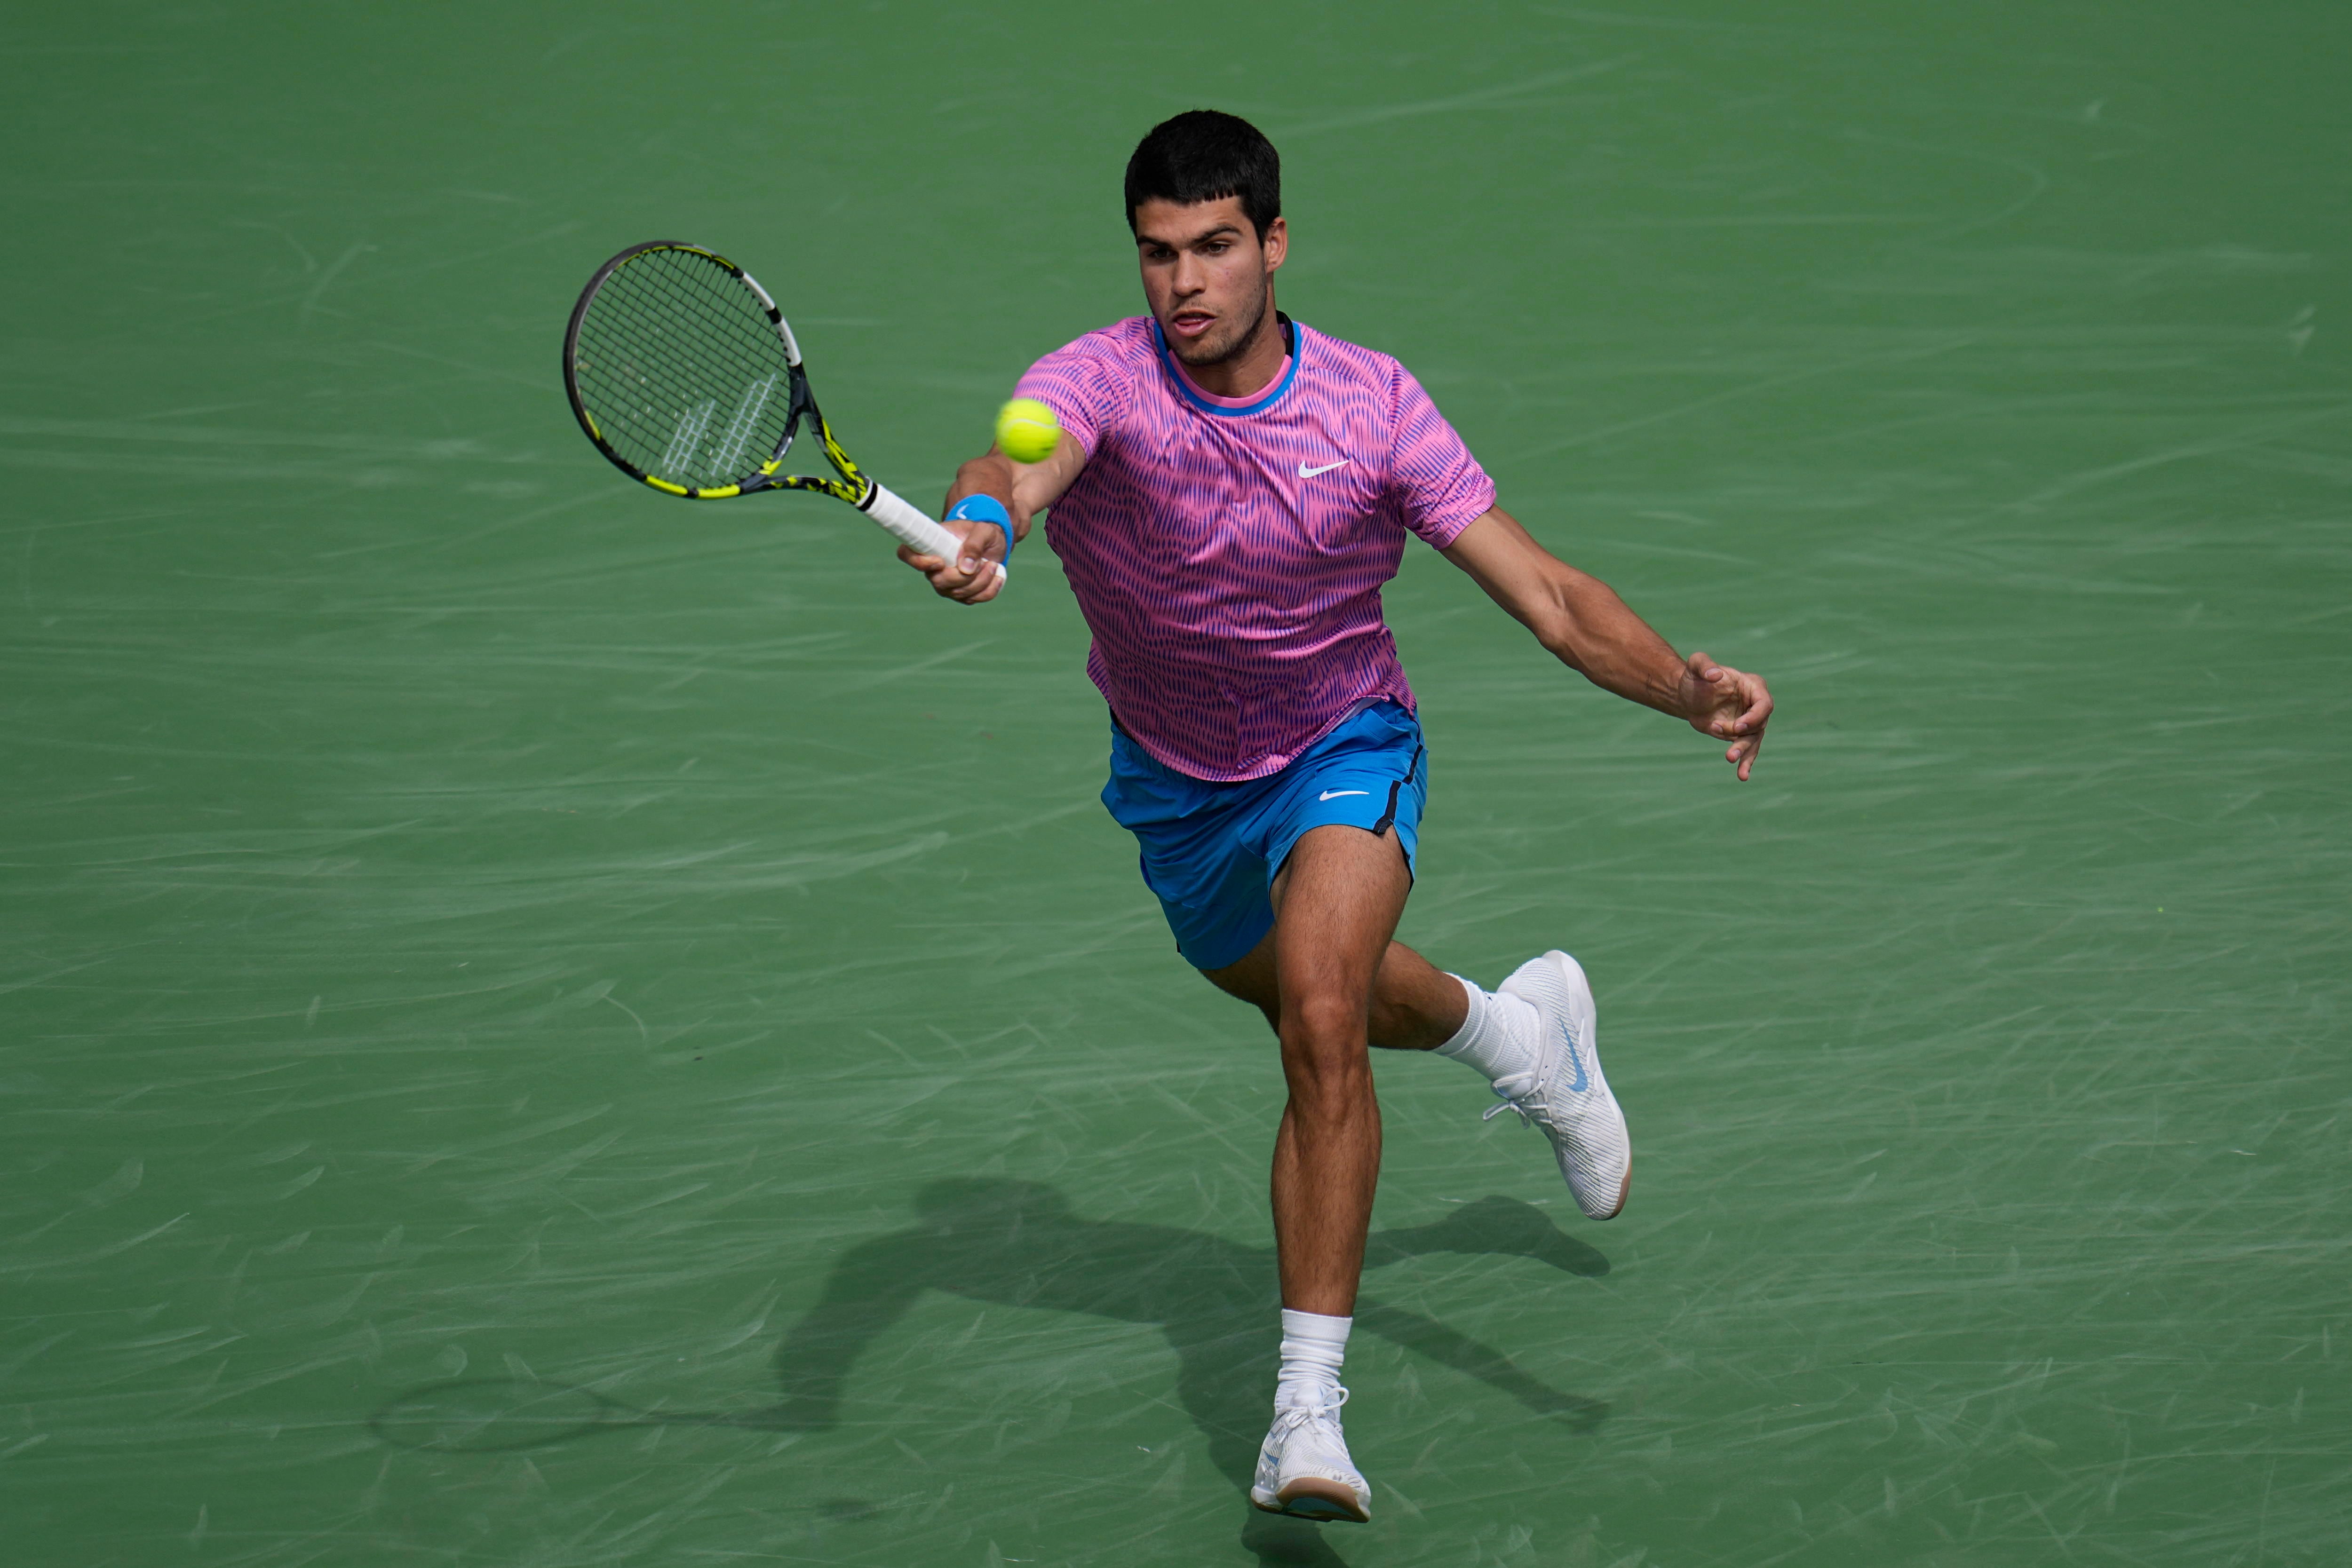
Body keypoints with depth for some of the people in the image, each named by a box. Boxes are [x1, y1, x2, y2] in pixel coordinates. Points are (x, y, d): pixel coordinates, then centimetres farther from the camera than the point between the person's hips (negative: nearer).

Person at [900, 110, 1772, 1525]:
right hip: (1176, 783, 3)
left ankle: (1308, 1408, -26)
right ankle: (1512, 1032, 60)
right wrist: (980, 530, -74)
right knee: (1312, 1003, 26)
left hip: (1343, 751, -3)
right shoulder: (1097, 383, -24)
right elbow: (1017, 467, -49)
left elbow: (1550, 597, -21)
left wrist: (1691, 685, -39)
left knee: (1320, 1020, -28)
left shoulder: (1372, 407, -22)